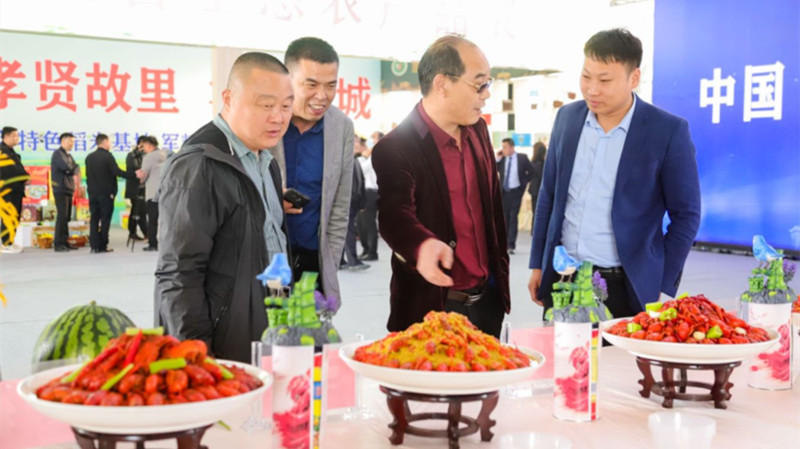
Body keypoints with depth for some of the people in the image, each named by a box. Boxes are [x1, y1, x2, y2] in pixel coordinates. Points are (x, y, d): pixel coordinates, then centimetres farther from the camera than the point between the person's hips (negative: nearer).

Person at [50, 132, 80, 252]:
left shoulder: (68, 156, 20)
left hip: (69, 189, 8)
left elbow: (75, 169, 15)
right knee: (62, 216, -11)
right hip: (60, 189, -8)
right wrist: (74, 170, -1)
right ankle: (58, 244, -10)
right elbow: (66, 167, -19)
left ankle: (64, 242, 13)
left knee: (66, 217, 8)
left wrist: (74, 170, -7)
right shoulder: (58, 154, -7)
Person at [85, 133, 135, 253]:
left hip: (92, 193, 5)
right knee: (105, 219, 0)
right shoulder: (107, 156, -11)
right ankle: (102, 246, 0)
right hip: (106, 193, -5)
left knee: (94, 218, 7)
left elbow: (87, 174, 14)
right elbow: (117, 172, -20)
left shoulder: (89, 157, 9)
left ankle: (94, 246, 4)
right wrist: (133, 175, -18)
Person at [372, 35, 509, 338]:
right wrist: (425, 244, -52)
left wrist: (500, 273, 16)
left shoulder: (478, 130, 6)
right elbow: (395, 214, -32)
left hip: (487, 301, 7)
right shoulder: (395, 148, -17)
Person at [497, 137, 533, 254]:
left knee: (513, 217, -7)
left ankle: (511, 245, -6)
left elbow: (531, 171, 8)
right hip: (504, 192, 3)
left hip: (516, 191, -3)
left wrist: (524, 182, 2)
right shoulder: (502, 159, 2)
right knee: (505, 218, 7)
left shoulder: (522, 158, -2)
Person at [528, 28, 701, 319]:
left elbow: (686, 215, -4)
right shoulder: (567, 117, 4)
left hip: (627, 287, -4)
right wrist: (538, 264, 11)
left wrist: (663, 289, -7)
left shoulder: (668, 131, -9)